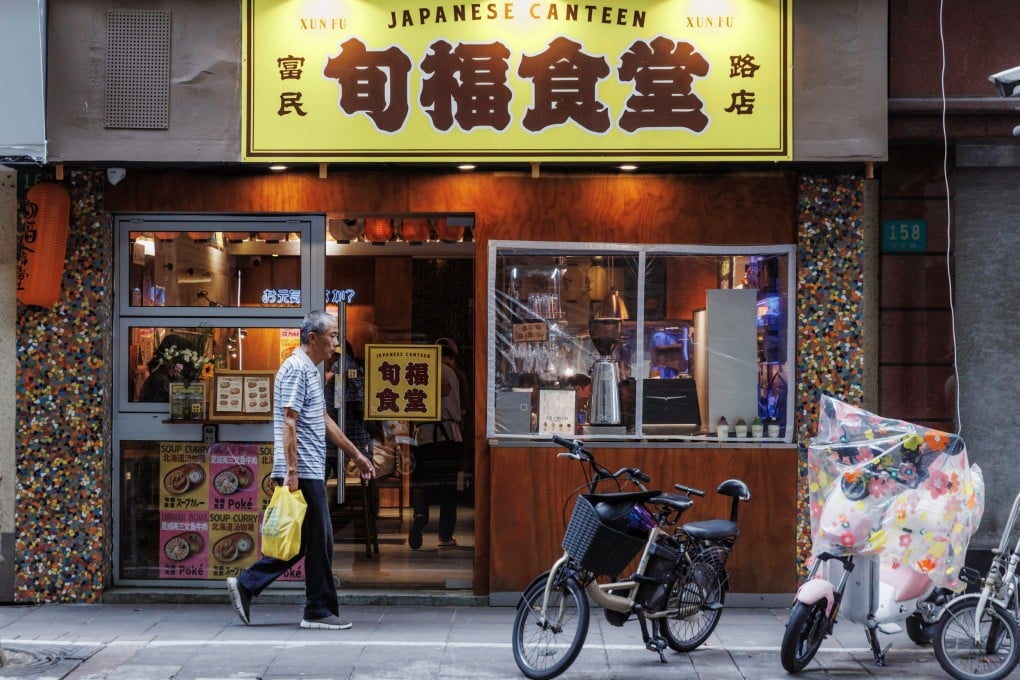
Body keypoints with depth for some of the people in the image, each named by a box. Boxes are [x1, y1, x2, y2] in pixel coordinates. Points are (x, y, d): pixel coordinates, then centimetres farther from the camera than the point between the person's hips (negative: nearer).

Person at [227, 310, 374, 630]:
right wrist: (291, 471, -24)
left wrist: (355, 454, 30)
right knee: (320, 541, -3)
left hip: (310, 472, 10)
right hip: (303, 472, -10)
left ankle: (245, 585, 14)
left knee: (301, 541, 12)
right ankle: (320, 612, 5)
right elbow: (289, 422, -19)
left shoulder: (311, 370, 19)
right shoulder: (296, 368, -12)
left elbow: (323, 420, 28)